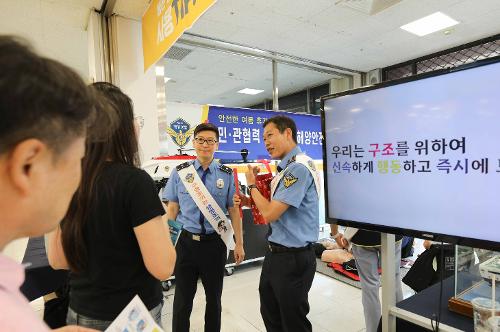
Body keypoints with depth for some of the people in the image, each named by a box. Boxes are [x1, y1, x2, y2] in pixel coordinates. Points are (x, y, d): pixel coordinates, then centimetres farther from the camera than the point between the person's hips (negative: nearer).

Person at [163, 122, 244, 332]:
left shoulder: (227, 175, -2)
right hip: (186, 242, 0)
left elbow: (234, 211, -1)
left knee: (214, 297, 18)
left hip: (215, 243, 0)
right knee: (182, 298, 12)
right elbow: (172, 209, 3)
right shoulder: (180, 172, -1)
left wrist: (239, 244, -1)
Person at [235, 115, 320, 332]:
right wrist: (248, 201, 2)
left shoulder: (299, 168, -22)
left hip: (293, 257, -9)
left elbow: (270, 214, -24)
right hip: (276, 254, 9)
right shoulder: (286, 168, 8)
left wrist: (252, 185, -9)